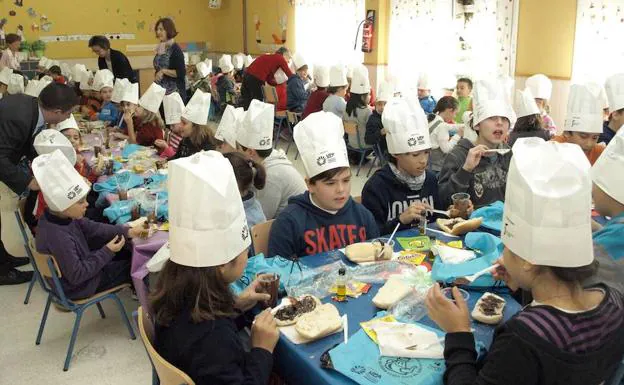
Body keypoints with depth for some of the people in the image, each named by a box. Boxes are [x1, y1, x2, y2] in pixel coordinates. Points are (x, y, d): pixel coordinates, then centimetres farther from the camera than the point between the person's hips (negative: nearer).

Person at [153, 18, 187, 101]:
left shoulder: (175, 49, -12)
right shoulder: (161, 48, 10)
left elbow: (181, 73, -17)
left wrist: (163, 71, -19)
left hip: (174, 92, -7)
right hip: (161, 91, 7)